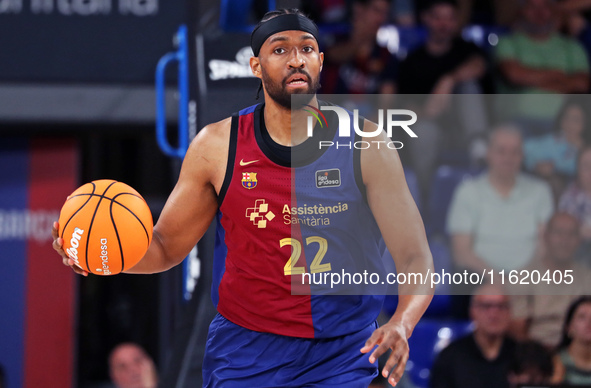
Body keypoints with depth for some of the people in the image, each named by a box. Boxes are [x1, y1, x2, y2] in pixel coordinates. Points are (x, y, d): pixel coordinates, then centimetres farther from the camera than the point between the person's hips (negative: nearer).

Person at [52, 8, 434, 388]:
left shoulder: (365, 145, -6)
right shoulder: (217, 146, -3)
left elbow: (416, 257, -10)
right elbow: (167, 246, 6)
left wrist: (401, 324, -31)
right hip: (244, 354, 1)